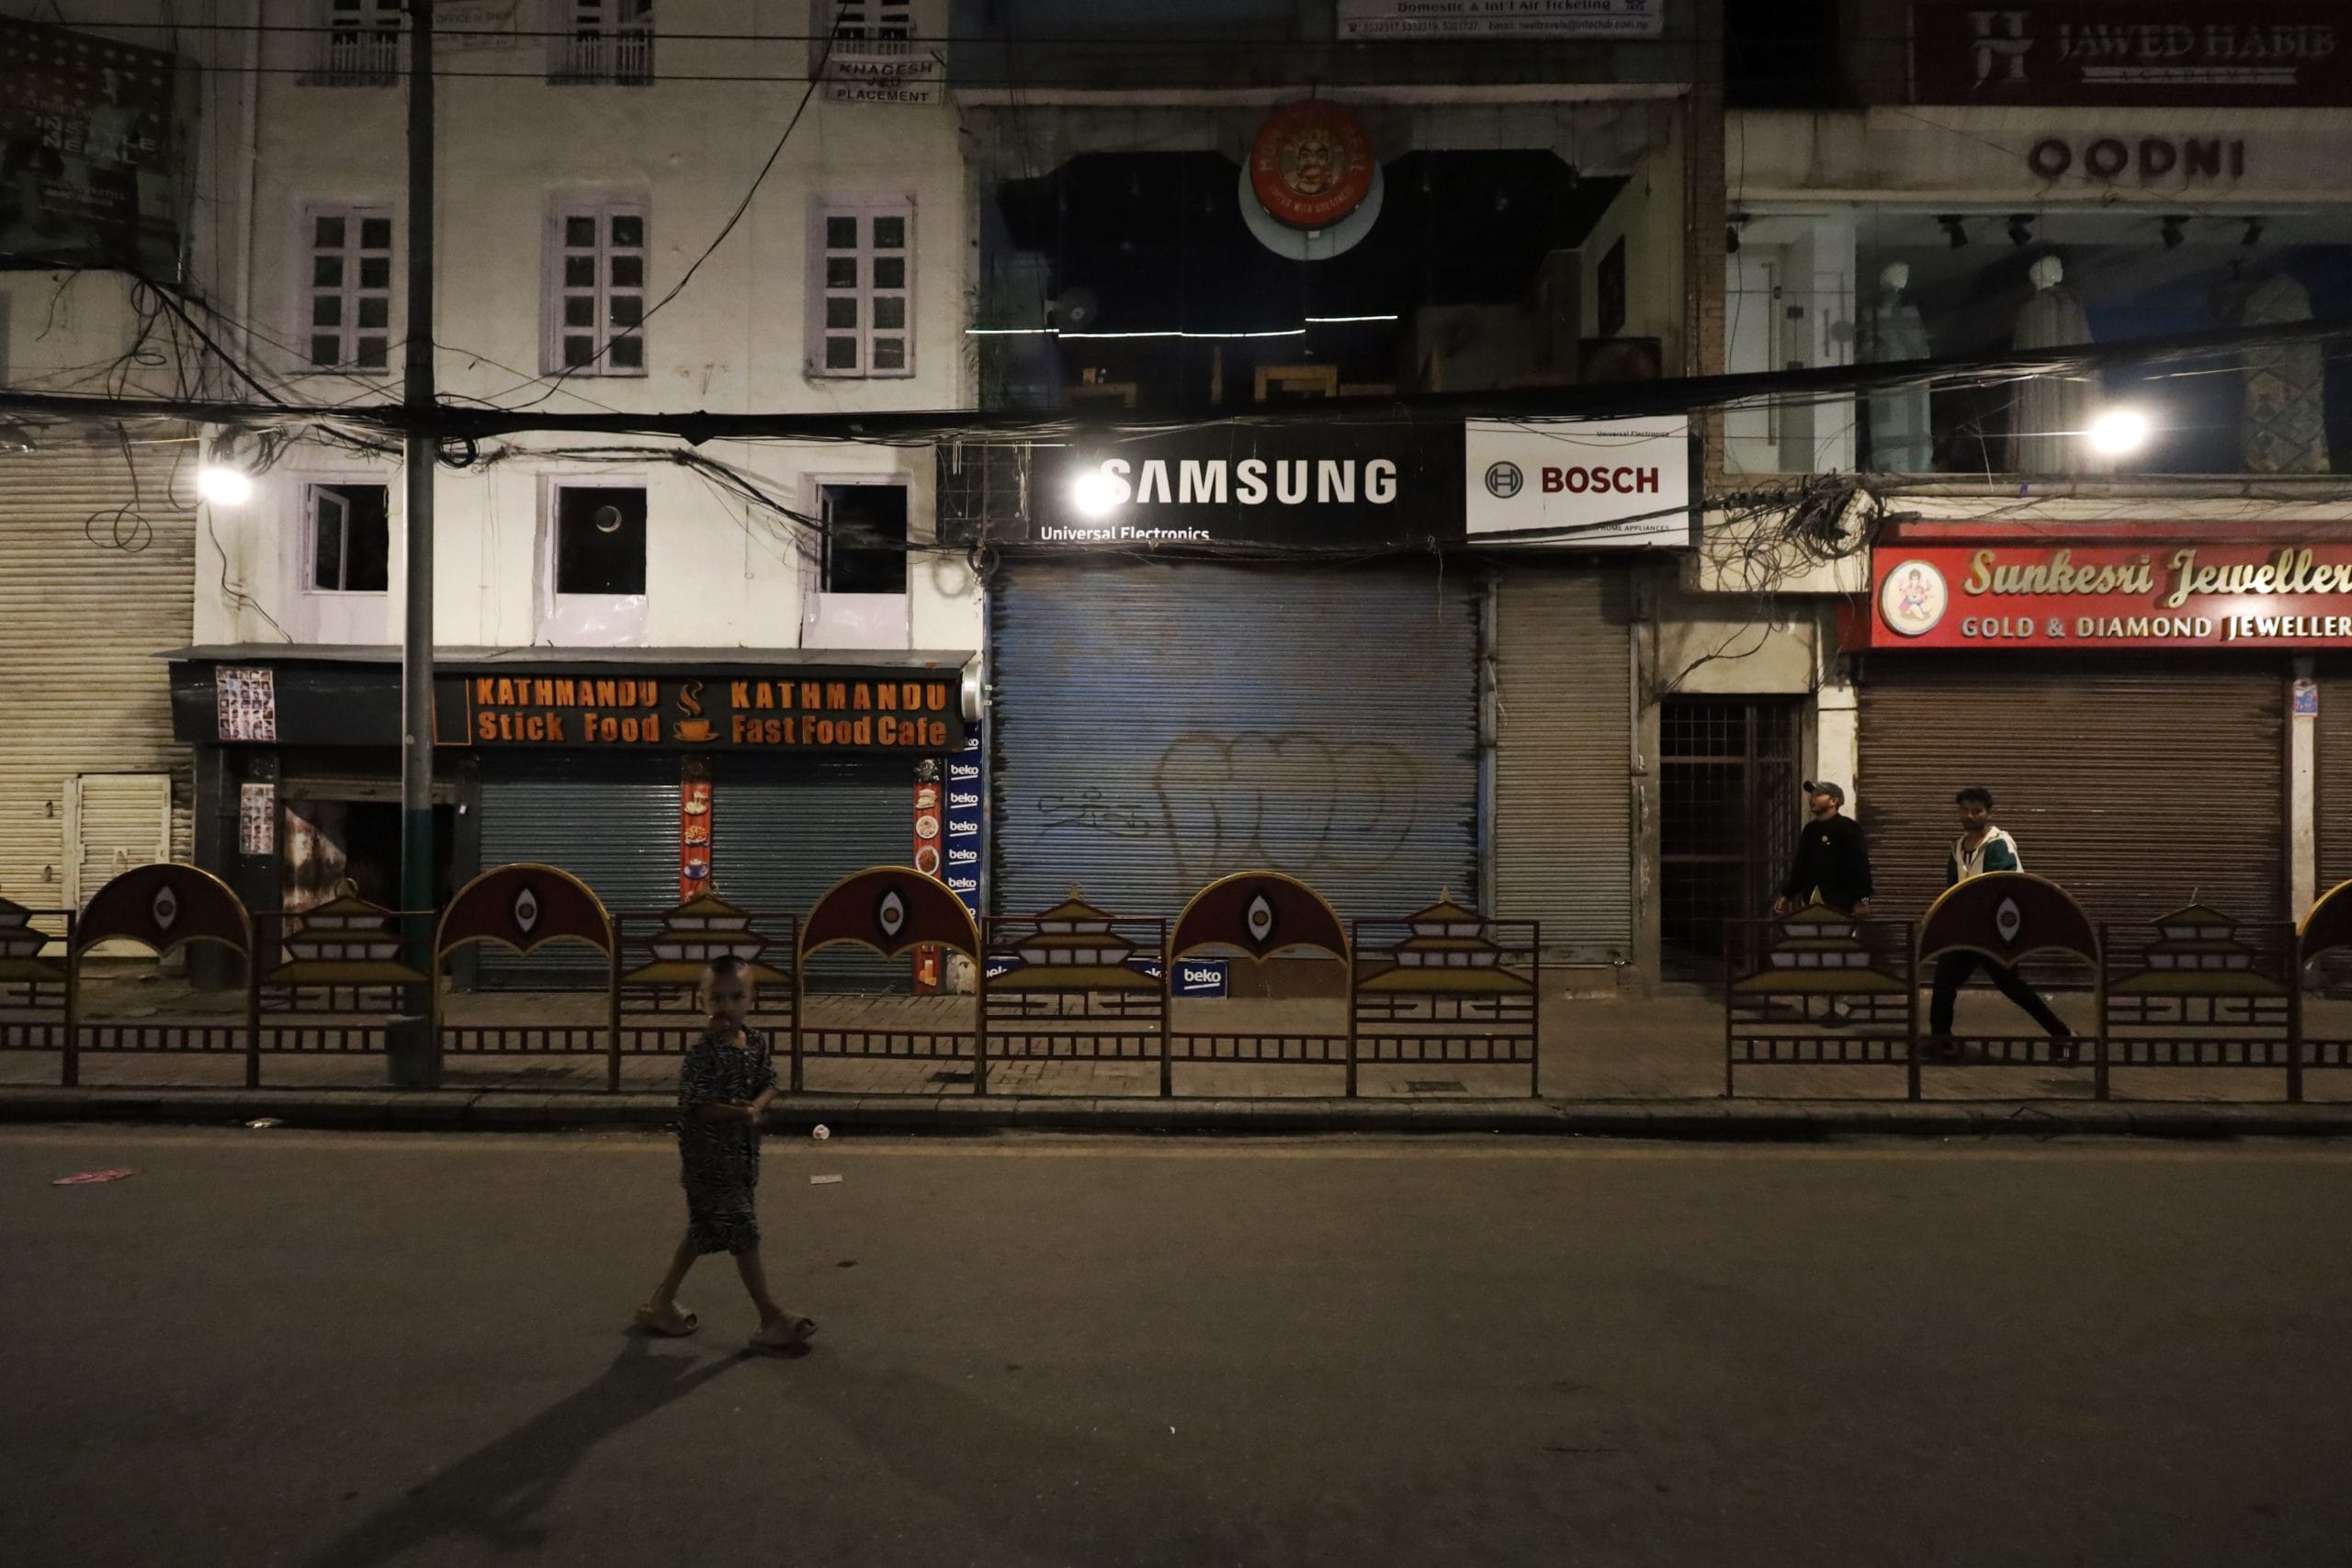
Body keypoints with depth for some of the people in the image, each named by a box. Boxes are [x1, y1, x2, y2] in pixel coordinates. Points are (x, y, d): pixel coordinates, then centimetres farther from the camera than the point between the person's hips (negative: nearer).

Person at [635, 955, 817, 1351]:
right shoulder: (702, 1054, -19)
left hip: (742, 1154, 7)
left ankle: (661, 1302, 36)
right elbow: (696, 1107, -22)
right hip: (709, 1158, -7)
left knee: (702, 1234, 19)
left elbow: (769, 1085, 4)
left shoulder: (758, 1043, 2)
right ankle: (771, 1319, 1)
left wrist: (756, 1107, -17)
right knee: (743, 1236, -5)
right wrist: (741, 1113, -28)